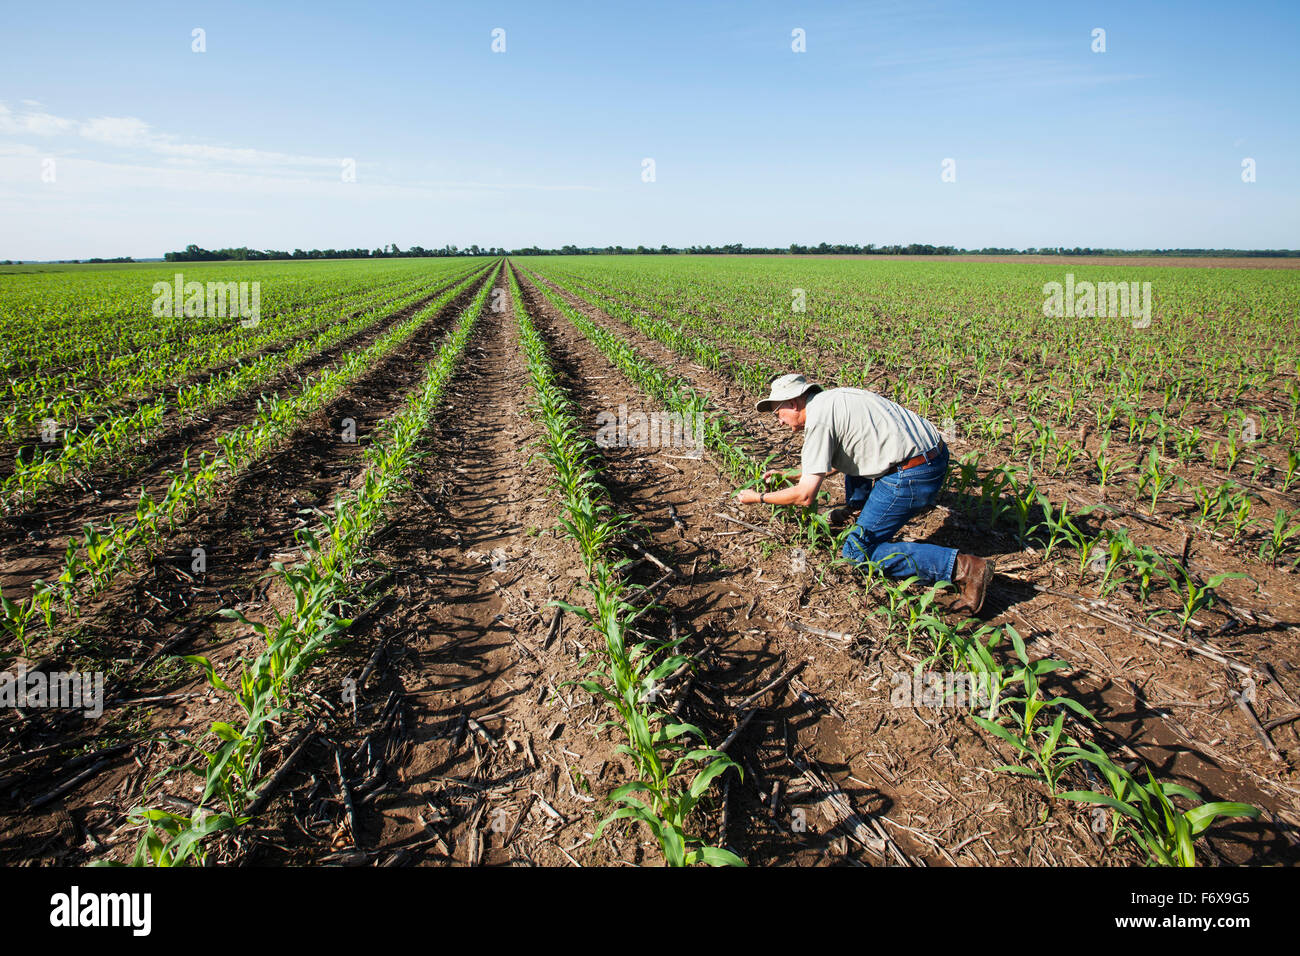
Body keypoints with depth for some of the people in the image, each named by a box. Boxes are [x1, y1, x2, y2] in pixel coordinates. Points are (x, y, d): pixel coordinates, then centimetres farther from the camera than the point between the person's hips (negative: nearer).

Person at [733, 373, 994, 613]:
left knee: (858, 551, -1)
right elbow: (829, 463, 33)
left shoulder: (818, 419, -11)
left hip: (913, 475, -10)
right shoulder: (833, 399, 18)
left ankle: (961, 566, -11)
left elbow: (805, 495, -12)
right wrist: (788, 474, 34)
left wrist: (759, 498, 1)